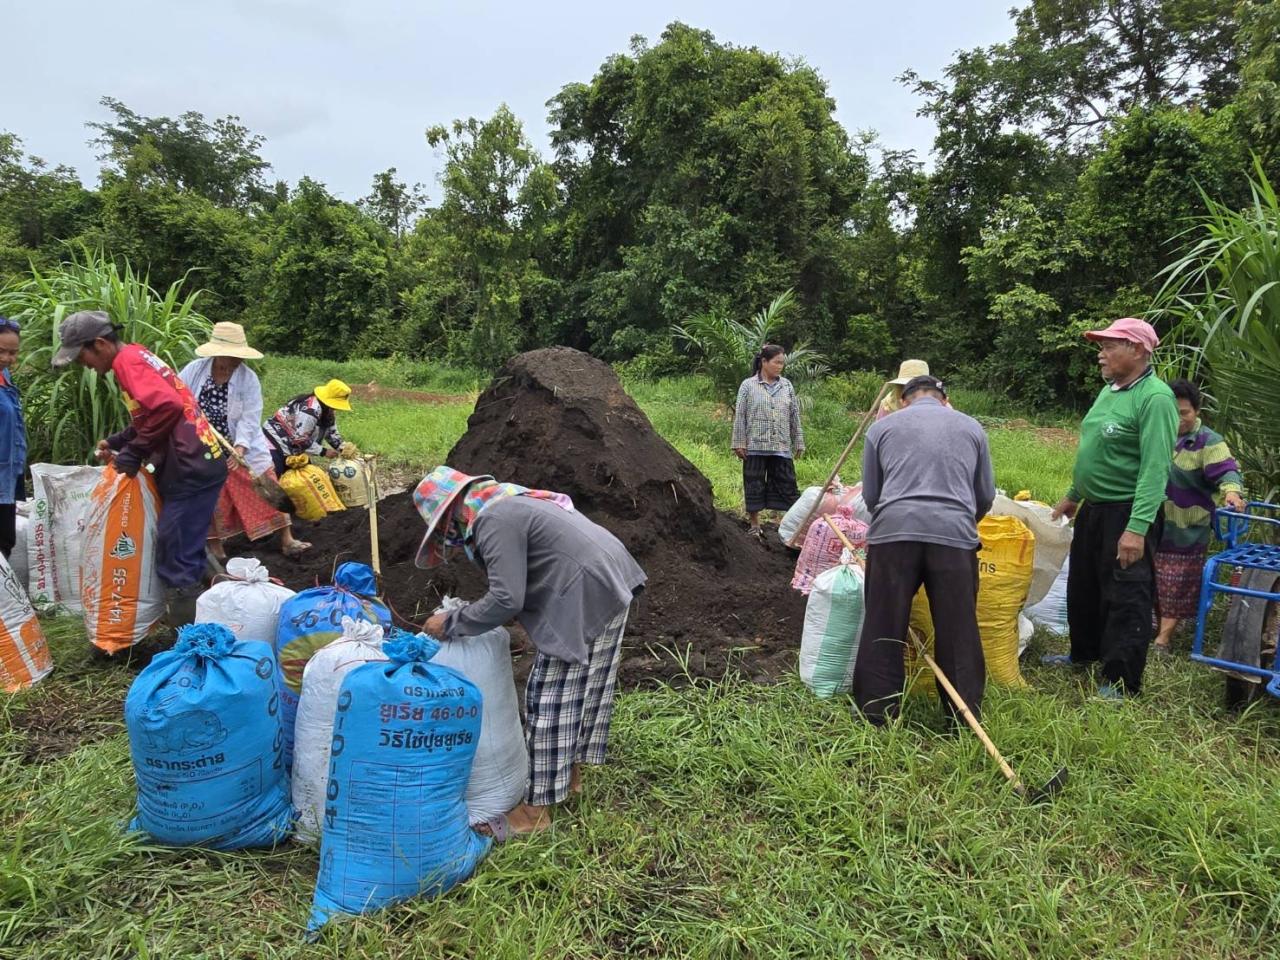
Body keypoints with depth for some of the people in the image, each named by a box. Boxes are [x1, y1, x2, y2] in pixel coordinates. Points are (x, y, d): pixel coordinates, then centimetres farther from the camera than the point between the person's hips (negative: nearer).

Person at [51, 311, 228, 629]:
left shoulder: (127, 360, -10)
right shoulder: (137, 356, 19)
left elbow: (168, 408, -26)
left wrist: (133, 455, -16)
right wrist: (118, 442, 18)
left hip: (191, 470, -10)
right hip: (197, 465, 10)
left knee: (175, 559, -6)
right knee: (181, 554, 17)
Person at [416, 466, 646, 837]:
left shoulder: (493, 521, -15)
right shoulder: (507, 501, 17)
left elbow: (505, 600, -21)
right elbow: (518, 587, 21)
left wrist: (451, 623, -8)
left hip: (586, 600, -10)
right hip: (611, 585, 10)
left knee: (550, 699, 0)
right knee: (583, 692, 22)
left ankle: (535, 811, 12)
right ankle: (569, 776, 38)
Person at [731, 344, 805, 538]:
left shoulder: (787, 385, 10)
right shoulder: (748, 385, -1)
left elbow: (795, 416, 13)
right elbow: (740, 416, -1)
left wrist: (799, 442, 11)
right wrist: (739, 443, -5)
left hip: (782, 447, 3)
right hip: (755, 446, -3)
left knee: (787, 486, 3)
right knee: (754, 486, 4)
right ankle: (754, 526, 16)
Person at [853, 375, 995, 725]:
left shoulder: (882, 427, 17)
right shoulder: (971, 427, 20)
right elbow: (986, 496, 22)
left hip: (894, 530, 0)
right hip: (955, 534, 1)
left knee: (883, 630, 7)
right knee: (958, 631, 10)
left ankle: (876, 714, 14)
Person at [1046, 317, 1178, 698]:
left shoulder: (1155, 398, -19)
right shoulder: (1109, 390, 9)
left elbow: (1155, 469, -25)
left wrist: (1137, 527, -30)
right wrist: (1073, 495, 24)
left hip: (1128, 513, -9)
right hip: (1093, 508, 9)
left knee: (1125, 597, 0)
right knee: (1082, 587, 21)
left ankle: (1122, 683, 12)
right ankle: (1084, 653, 40)